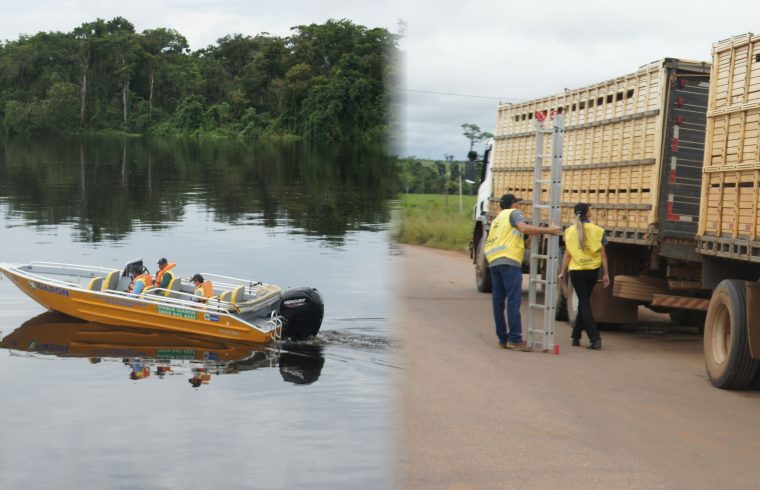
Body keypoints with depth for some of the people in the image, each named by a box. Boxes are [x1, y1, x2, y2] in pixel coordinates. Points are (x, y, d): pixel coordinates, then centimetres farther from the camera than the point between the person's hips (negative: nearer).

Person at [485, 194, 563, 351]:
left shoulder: (497, 219, 30)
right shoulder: (514, 213, 5)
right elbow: (524, 228, -15)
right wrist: (548, 230, -15)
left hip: (493, 261, 8)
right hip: (509, 261, -8)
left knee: (498, 301, 6)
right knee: (513, 300, -11)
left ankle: (503, 339, 7)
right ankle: (515, 339, -17)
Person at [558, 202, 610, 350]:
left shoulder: (570, 231, -3)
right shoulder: (597, 230, -3)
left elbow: (567, 254, -4)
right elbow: (603, 254, -4)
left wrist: (562, 272, 4)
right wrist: (606, 274, 1)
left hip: (576, 271, -1)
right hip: (593, 271, 1)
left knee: (584, 304, 2)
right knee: (584, 302, 17)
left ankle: (595, 339, -10)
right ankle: (576, 336, 22)